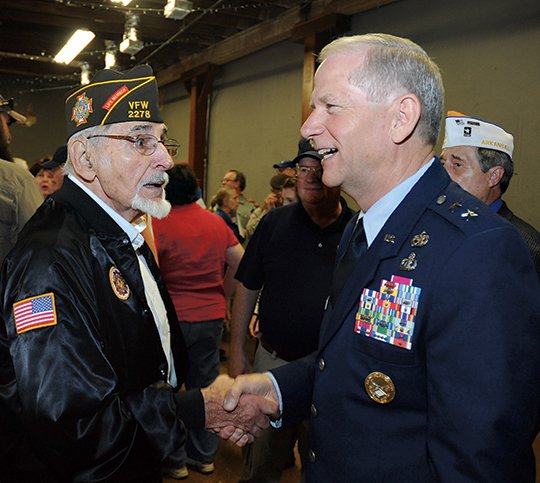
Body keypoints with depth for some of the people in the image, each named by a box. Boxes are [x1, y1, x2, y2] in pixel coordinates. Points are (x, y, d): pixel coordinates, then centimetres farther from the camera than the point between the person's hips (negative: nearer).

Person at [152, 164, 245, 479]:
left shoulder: (158, 224, -13)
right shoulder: (217, 222, 2)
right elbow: (240, 261, 4)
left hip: (172, 318, -4)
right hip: (212, 316, 5)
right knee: (206, 385, 16)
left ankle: (175, 460, 23)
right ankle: (204, 455, 30)